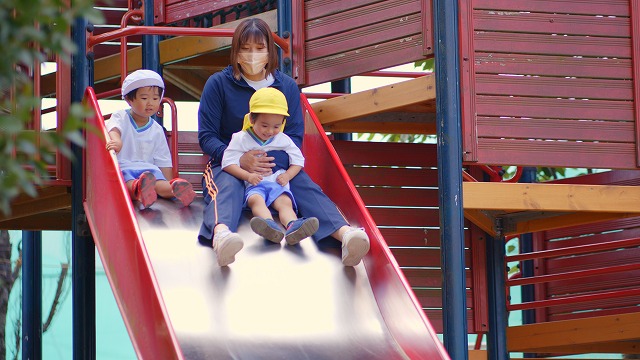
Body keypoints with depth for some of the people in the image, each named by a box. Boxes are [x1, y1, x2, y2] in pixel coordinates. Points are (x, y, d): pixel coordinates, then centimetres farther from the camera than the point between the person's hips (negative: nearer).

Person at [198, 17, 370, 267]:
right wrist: (240, 160, -23)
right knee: (227, 187, -38)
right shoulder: (218, 84, 3)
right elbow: (206, 137, -2)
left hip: (277, 164, 3)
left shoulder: (287, 86, 11)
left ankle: (344, 233, -59)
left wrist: (273, 162, -17)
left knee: (305, 187, -29)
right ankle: (221, 233, -74)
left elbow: (295, 135, 7)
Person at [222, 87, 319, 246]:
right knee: (256, 199, -36)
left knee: (285, 202, -29)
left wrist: (287, 175, -3)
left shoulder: (283, 140, 15)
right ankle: (270, 227, -66)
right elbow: (228, 163, -1)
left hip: (278, 183, 3)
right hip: (254, 185, -3)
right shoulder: (241, 139, 7)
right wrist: (247, 176, -16)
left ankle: (293, 226, -61)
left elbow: (298, 161, 18)